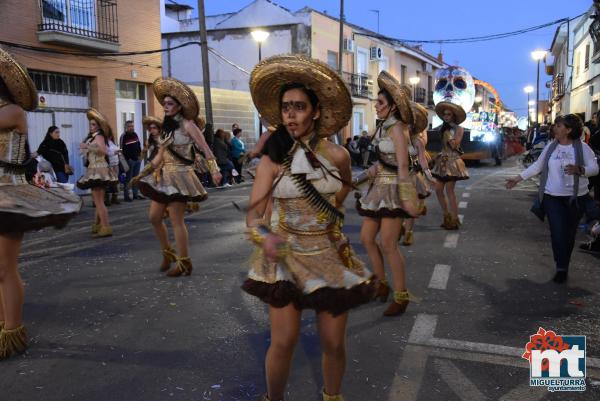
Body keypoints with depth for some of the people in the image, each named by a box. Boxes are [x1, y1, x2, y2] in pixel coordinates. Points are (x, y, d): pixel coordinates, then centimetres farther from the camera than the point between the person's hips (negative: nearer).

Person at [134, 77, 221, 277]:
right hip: (164, 176, 8)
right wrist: (142, 174, 17)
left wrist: (214, 170, -26)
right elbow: (159, 156, 18)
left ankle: (184, 262, 5)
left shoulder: (187, 125, -7)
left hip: (180, 176, -8)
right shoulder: (166, 127, 14)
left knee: (176, 220, -7)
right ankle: (168, 253, 27)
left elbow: (206, 149, -13)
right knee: (154, 217, 8)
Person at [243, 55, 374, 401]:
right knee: (283, 343, -3)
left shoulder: (337, 155, -7)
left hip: (331, 254, 1)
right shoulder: (273, 159, -10)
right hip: (288, 255, -1)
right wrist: (265, 237, -34)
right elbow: (254, 214, -15)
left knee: (334, 344, 8)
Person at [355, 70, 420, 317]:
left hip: (393, 189, -9)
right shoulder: (383, 127, 11)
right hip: (379, 187, 9)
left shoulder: (396, 128, -14)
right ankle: (382, 284, 26)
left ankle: (401, 297, 6)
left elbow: (403, 166, -19)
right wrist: (374, 168, 4)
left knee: (388, 245, -7)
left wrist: (407, 198, -22)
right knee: (366, 237, 10)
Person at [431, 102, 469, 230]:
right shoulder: (444, 128, 15)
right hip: (442, 161, 7)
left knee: (449, 191, -7)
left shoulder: (458, 129, -5)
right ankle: (447, 217, 16)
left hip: (452, 161, -7)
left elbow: (454, 145, -17)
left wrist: (447, 133, -14)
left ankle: (454, 220, 1)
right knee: (438, 190, 4)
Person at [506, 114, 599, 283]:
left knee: (569, 234, 8)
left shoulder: (582, 147, -3)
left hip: (576, 198, -1)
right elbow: (537, 166, 11)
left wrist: (578, 170, -28)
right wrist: (518, 178, 10)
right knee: (557, 232, -7)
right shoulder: (551, 146, 4)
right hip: (553, 197, 1)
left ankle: (563, 266, 25)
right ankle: (561, 268, 3)